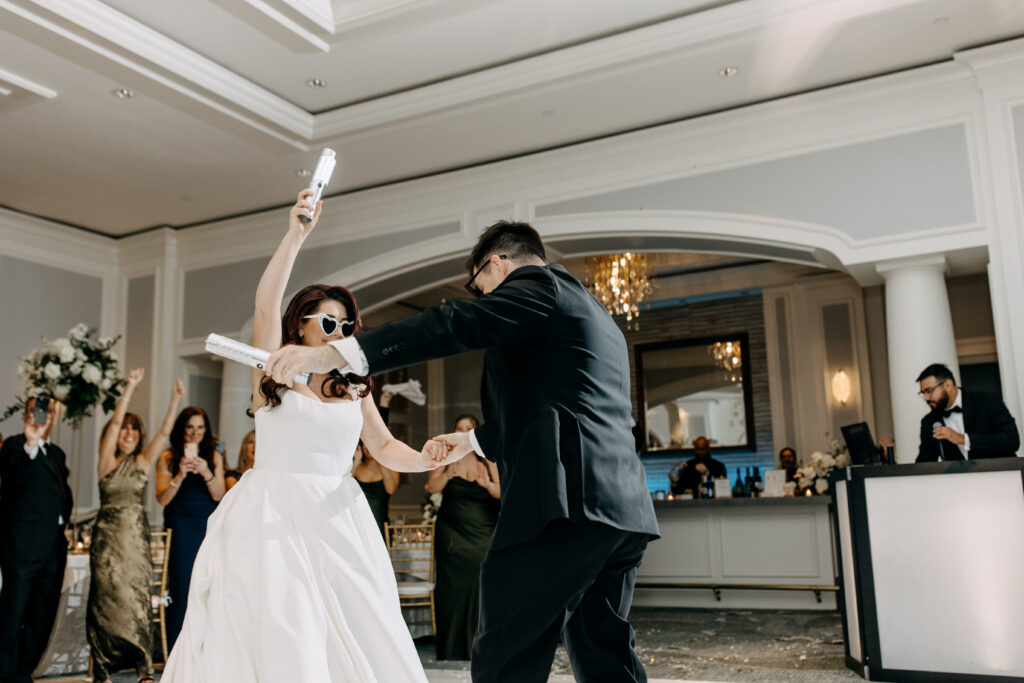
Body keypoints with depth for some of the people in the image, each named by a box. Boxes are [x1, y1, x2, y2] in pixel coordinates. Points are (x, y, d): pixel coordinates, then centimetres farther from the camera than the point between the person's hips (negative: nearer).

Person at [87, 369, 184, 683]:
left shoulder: (143, 461, 8)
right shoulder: (108, 460, 3)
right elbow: (114, 422, -9)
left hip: (136, 538, 1)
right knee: (108, 596, -1)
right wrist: (129, 389, -20)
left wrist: (175, 400, -14)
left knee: (137, 597, -2)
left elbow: (164, 432, -3)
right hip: (108, 536, -1)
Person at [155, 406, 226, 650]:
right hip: (180, 528, -2)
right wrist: (180, 476, -19)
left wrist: (206, 473, -17)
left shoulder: (214, 456, 7)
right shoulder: (168, 458, 2)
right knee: (181, 589, -3)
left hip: (209, 527, 2)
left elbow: (219, 495, -1)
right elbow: (162, 499, -4)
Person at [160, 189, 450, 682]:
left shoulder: (355, 390, 12)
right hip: (274, 517, -3)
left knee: (354, 639, 2)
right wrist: (295, 237, -22)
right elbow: (265, 304, -11)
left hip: (336, 522, 4)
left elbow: (384, 447, 16)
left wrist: (423, 458, -5)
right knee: (281, 642, -5)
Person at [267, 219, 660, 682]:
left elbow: (454, 325, -13)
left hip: (568, 501, -10)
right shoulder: (595, 316, 31)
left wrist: (335, 354, -19)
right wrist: (476, 440, 50)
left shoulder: (538, 284, 2)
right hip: (624, 507, 10)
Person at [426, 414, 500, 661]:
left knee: (480, 589, -3)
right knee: (453, 588, -1)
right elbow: (432, 487, -8)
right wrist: (447, 475, -28)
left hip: (483, 535, 1)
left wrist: (488, 484, -21)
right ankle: (451, 651, 6)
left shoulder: (487, 459, 5)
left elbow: (501, 494, 0)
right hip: (452, 534, 0)